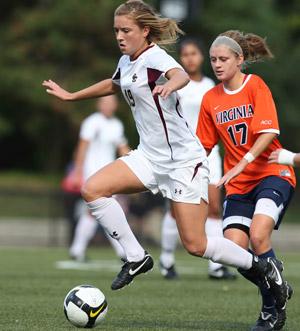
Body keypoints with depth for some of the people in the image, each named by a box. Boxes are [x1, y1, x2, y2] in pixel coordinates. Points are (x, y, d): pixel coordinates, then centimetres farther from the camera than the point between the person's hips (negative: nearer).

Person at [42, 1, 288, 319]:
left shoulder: (154, 57, -18)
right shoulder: (126, 62, 7)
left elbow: (181, 75, -43)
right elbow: (112, 85, 32)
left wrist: (169, 85, -66)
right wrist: (70, 96, 37)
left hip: (184, 161, -8)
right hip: (150, 157, 8)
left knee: (196, 245, -8)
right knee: (92, 189, -11)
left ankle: (261, 266, 15)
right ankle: (136, 257, 0)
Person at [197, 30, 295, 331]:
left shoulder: (255, 86, -7)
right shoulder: (210, 99, 8)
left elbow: (268, 132, -18)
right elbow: (202, 145, 17)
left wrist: (241, 164, -28)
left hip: (271, 173, -5)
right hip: (237, 185, 5)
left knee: (258, 236, -28)